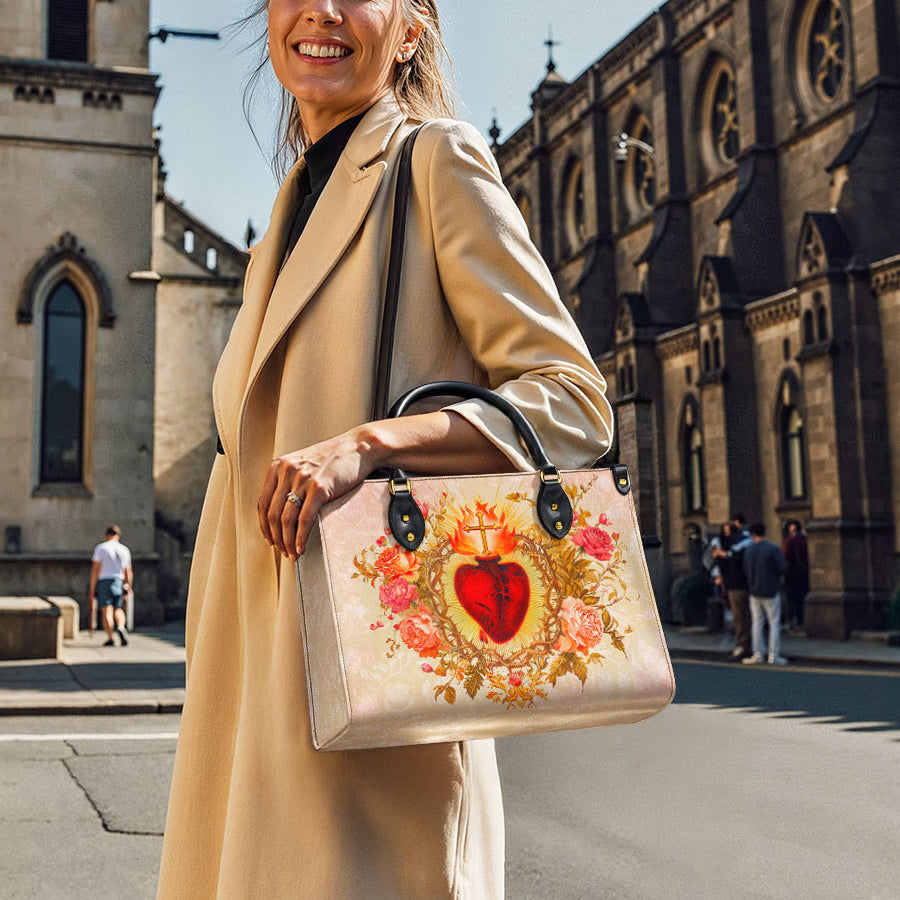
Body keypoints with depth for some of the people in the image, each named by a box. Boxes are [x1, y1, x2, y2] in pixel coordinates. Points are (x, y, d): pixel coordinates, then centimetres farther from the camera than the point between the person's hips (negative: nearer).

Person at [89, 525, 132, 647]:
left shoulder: (100, 548, 0)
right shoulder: (124, 550, 9)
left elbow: (95, 569, -6)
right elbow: (128, 572, 10)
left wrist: (92, 587, -2)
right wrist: (128, 588, 18)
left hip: (104, 582, -2)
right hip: (119, 582, 2)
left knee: (107, 610, -3)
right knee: (118, 609, 10)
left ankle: (110, 638, -8)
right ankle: (120, 627, -18)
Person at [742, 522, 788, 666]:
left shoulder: (748, 550, 2)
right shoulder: (773, 548, -12)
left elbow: (745, 571, 6)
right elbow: (783, 568, -16)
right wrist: (775, 575, 5)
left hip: (754, 592, 4)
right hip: (771, 591, -4)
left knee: (757, 623, 10)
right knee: (774, 623, 2)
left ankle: (758, 654, 9)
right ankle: (774, 656, 0)